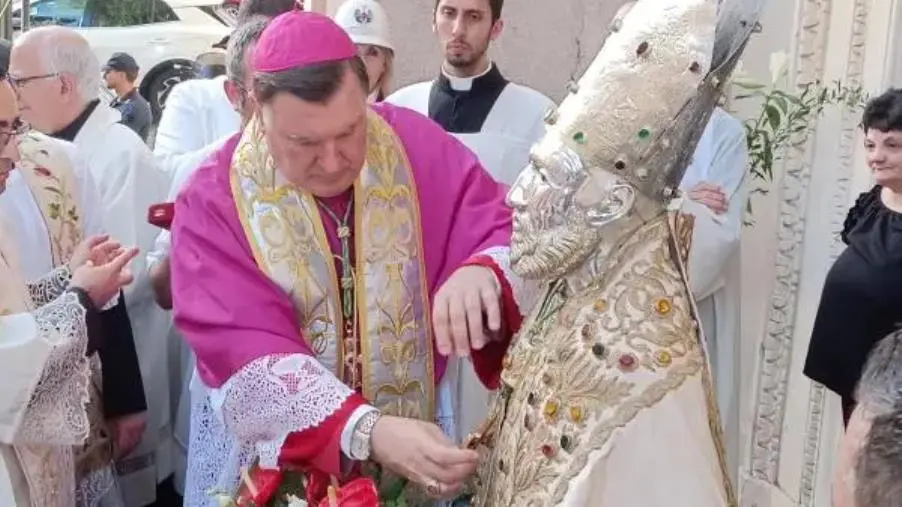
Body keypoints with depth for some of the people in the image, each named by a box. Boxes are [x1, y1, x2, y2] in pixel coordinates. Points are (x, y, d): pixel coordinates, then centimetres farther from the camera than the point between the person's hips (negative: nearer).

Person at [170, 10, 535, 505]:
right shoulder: (214, 200, -18)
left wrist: (483, 274, -37)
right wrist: (367, 432, -40)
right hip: (273, 453, -2)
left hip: (413, 440, 3)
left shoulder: (417, 146, -12)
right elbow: (242, 353, -26)